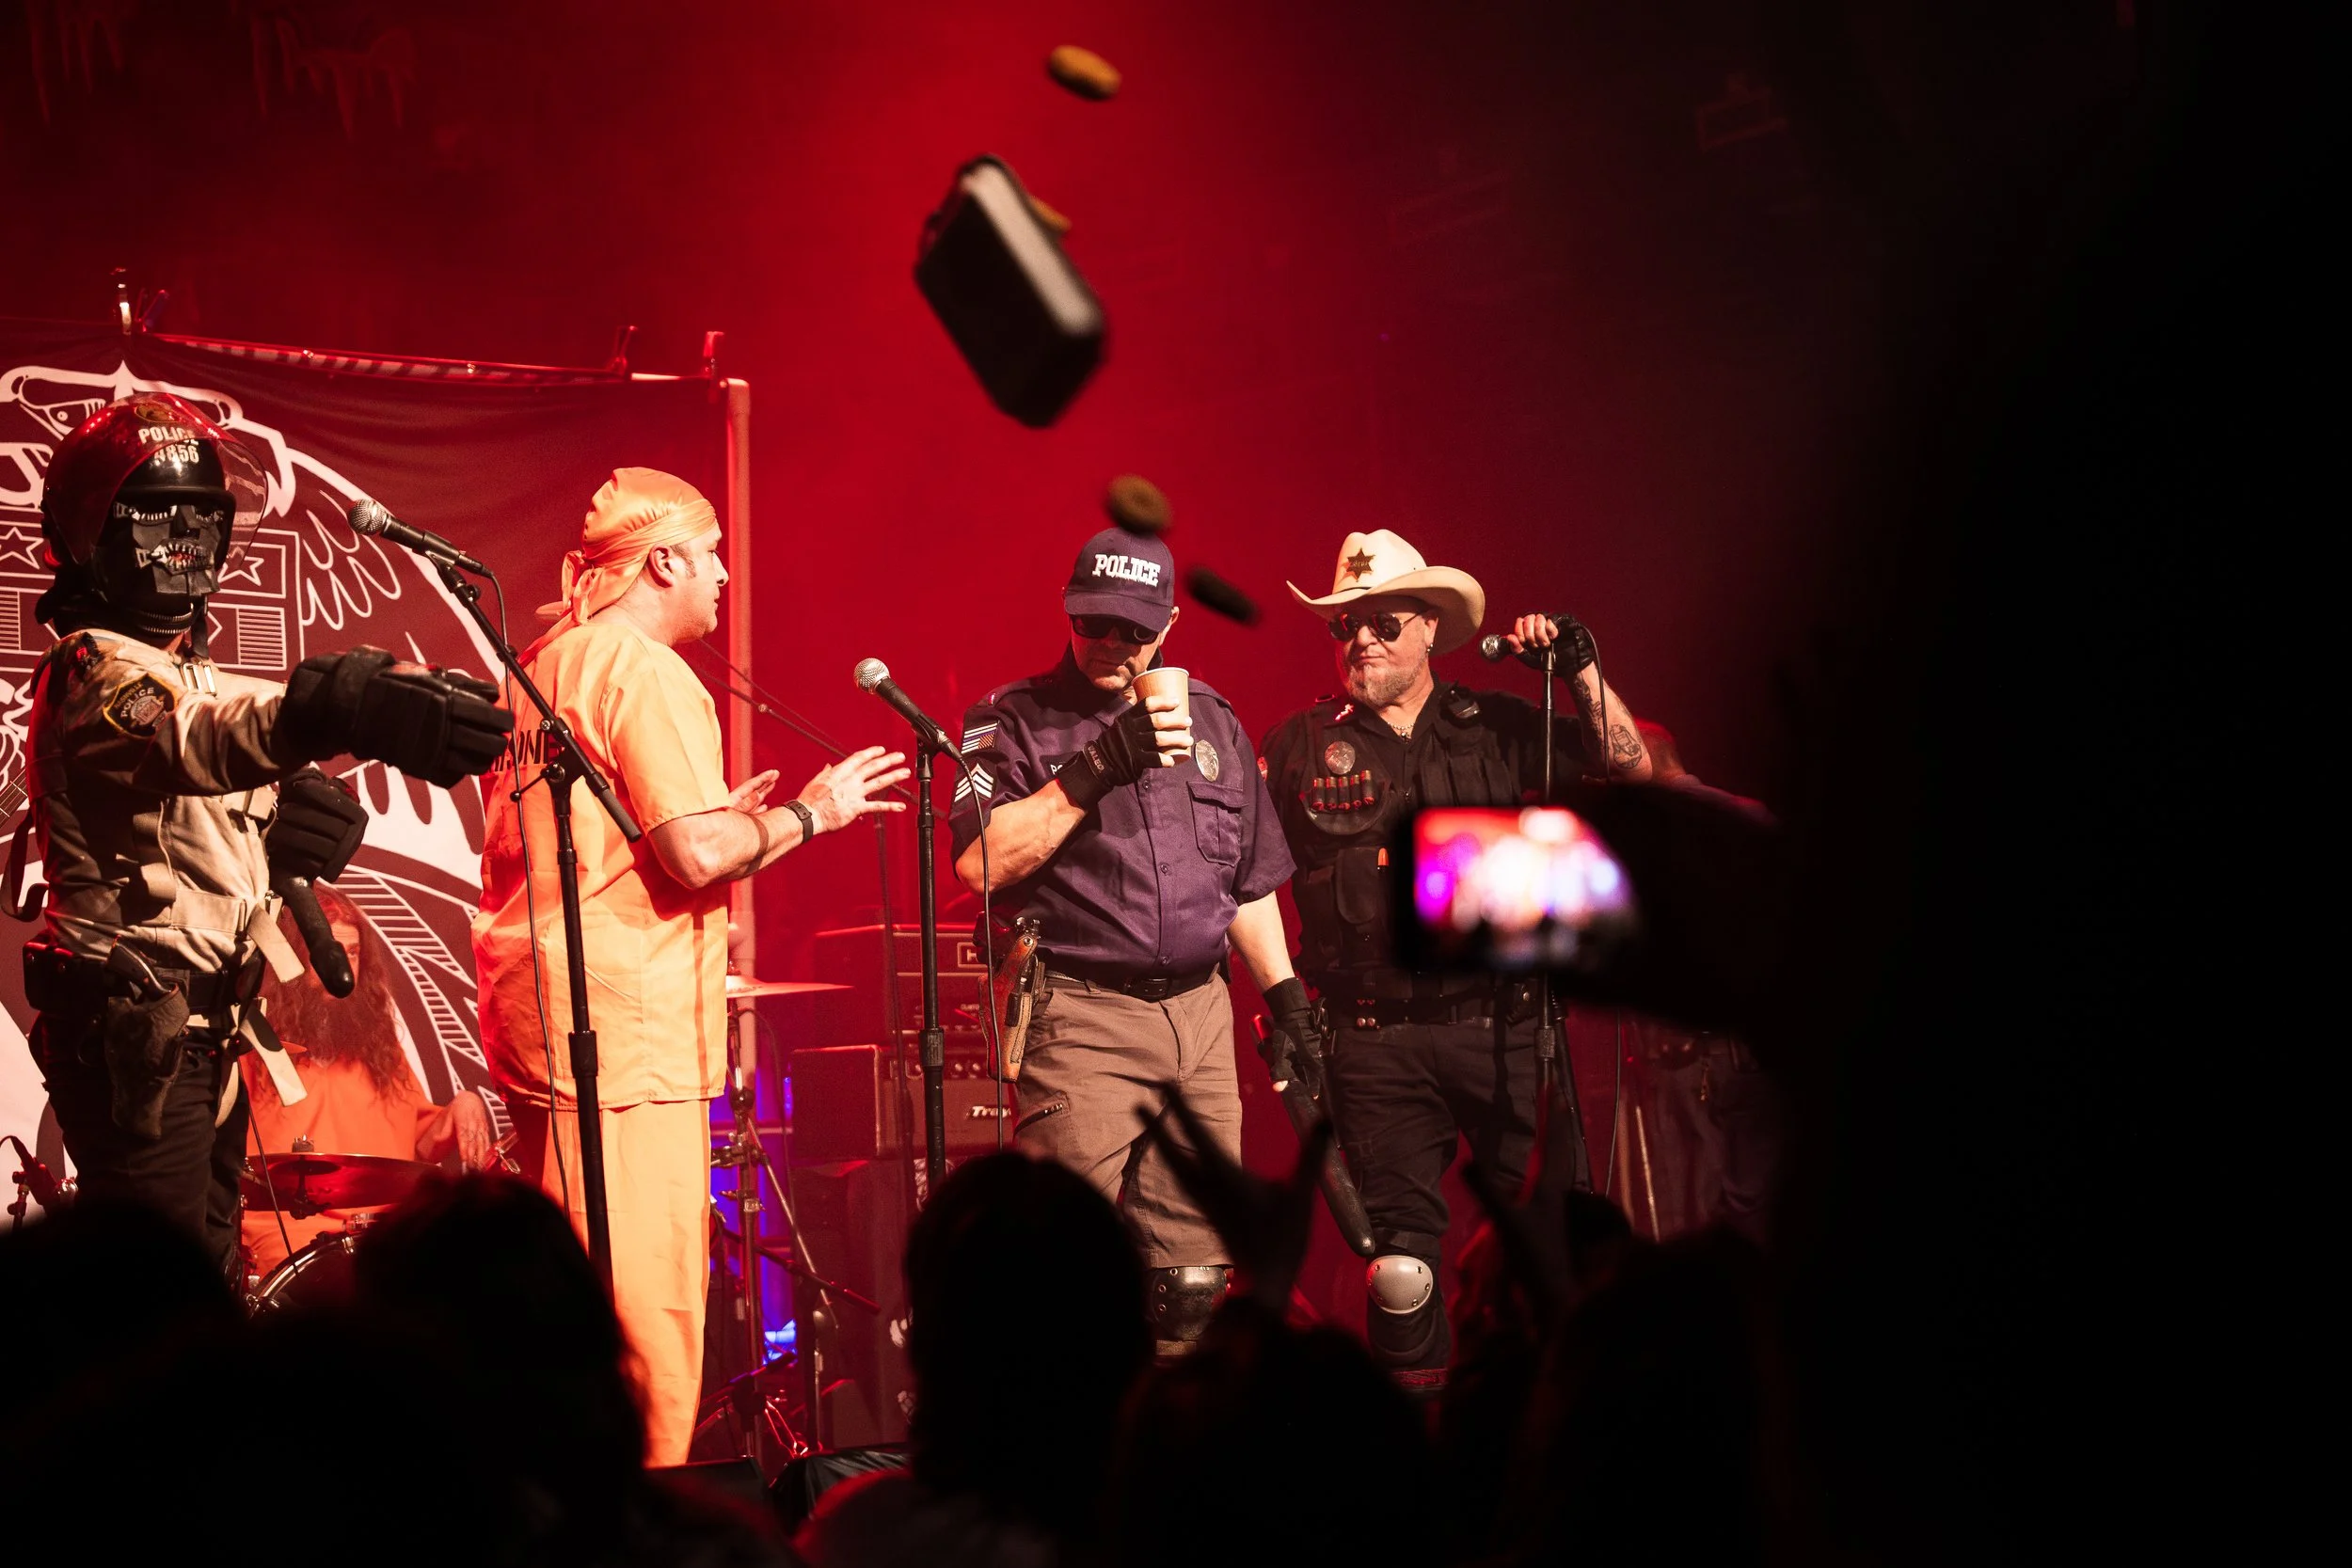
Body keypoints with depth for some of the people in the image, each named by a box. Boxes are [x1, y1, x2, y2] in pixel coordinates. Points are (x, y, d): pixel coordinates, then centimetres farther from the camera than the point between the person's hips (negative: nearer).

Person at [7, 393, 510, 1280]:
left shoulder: (190, 669, 19)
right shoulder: (96, 671, -14)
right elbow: (183, 739, -37)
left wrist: (295, 819, -11)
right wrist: (319, 714, -58)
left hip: (198, 1036, 10)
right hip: (135, 1034, -10)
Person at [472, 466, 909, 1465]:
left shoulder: (536, 668, 19)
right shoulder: (641, 668, -11)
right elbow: (697, 858, -18)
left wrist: (715, 818, 25)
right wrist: (812, 811, -3)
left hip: (535, 1021, 10)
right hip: (625, 1029, -10)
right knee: (647, 1320, -9)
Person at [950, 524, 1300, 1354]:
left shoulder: (1210, 720, 17)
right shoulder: (1013, 720, 1)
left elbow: (1250, 881, 24)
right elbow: (981, 863, -15)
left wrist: (1287, 998, 17)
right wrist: (1094, 770, -19)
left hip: (1200, 1013, 5)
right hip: (1079, 1017, -5)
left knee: (1192, 1278, 4)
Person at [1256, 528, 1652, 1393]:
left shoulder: (1497, 729, 10)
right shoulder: (1298, 748, 7)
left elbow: (1628, 768, 7)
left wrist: (1580, 669, -3)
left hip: (1505, 1027, 1)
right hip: (1378, 1044, -1)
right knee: (1400, 1255, 0)